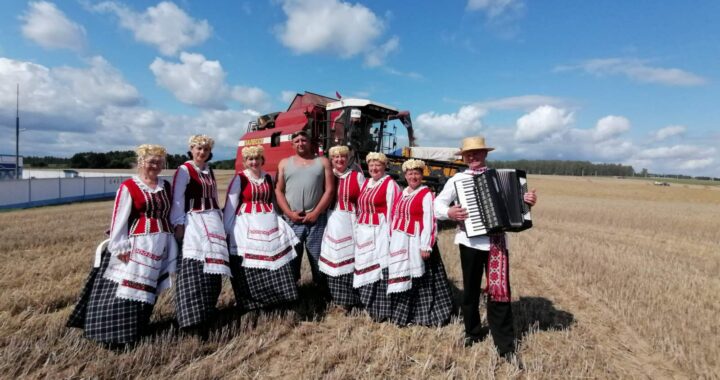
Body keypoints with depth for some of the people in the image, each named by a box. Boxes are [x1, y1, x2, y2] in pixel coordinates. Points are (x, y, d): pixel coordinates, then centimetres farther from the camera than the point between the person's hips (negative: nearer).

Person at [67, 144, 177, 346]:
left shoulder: (165, 186, 11)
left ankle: (136, 331, 25)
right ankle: (117, 333, 9)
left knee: (147, 289, 11)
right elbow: (119, 219, -7)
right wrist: (120, 247, -12)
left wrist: (171, 244, 11)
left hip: (162, 245, 5)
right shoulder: (128, 187, -4)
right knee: (127, 287, -3)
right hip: (138, 245, -5)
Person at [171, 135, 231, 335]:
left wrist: (220, 221, 17)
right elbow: (177, 199, -8)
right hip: (193, 221, -7)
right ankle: (194, 320, -10)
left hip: (213, 221, 7)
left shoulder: (210, 171, 17)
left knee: (213, 268, 6)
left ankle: (206, 313, 18)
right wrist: (178, 224, -15)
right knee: (194, 271, -12)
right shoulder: (184, 170, -3)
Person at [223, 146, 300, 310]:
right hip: (246, 226, -4)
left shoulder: (268, 178, 12)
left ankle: (277, 297, 19)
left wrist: (278, 222, 14)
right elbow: (230, 205, -4)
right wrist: (226, 230, -6)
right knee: (249, 266, 0)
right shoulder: (239, 178, -4)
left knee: (275, 259, 5)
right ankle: (251, 302, 16)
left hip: (268, 224, 5)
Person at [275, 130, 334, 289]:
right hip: (291, 220, 1)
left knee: (319, 258, 3)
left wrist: (316, 213, -9)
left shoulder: (322, 161, 8)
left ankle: (323, 289, 18)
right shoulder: (284, 163, 12)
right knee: (290, 258, 8)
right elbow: (278, 190, 6)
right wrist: (289, 213, -7)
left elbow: (329, 190, 0)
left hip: (317, 219, -1)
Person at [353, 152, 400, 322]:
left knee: (380, 268, -3)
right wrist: (358, 229, 15)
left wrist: (390, 234, -15)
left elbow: (392, 210, -11)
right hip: (364, 233, 7)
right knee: (365, 269, 11)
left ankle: (381, 309, 8)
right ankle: (370, 305, 24)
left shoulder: (390, 184, -6)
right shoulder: (366, 183, 15)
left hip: (379, 233, -7)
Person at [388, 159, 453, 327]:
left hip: (415, 242, -6)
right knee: (402, 277, 13)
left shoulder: (426, 194, -7)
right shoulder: (403, 193, 13)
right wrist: (392, 240, 11)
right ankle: (402, 314, 27)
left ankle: (422, 315, 14)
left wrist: (426, 246, -18)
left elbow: (429, 222, -13)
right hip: (399, 243, 6)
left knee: (419, 279, 0)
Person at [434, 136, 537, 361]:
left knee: (499, 290, -1)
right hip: (471, 241, -1)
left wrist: (527, 201, -5)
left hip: (497, 241, 1)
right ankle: (472, 332, 33)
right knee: (471, 289, 13)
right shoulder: (457, 179, 2)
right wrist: (449, 213, -22)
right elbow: (438, 203, -2)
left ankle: (505, 345, 10)